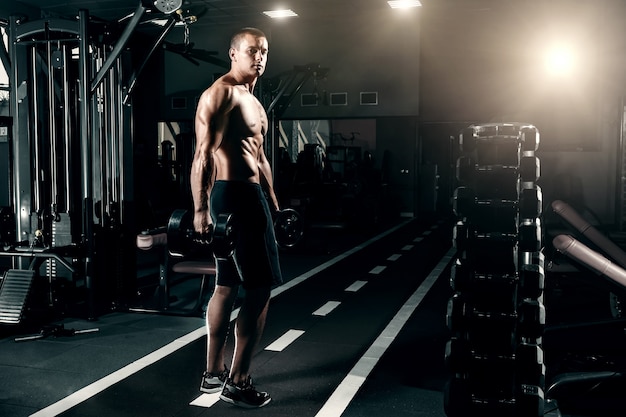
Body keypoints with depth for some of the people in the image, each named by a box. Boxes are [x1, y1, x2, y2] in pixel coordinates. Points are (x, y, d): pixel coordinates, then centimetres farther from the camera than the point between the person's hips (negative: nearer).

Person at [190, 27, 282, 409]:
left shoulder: (254, 101, 21)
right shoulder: (219, 94, -9)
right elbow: (203, 155, -16)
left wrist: (274, 204, 23)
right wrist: (200, 209, -21)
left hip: (251, 194, 10)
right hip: (232, 194, -10)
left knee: (227, 286, 13)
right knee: (260, 289, -8)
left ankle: (213, 372, 23)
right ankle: (237, 382, 1)